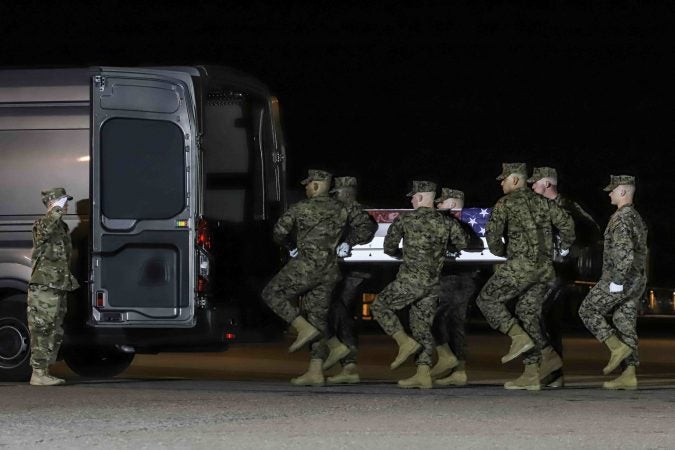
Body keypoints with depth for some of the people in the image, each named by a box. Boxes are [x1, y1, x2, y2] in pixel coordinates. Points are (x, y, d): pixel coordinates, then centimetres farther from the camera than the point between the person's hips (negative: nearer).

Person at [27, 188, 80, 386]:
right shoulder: (41, 225, -8)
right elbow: (46, 228, -36)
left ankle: (44, 372, 17)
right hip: (44, 288, -10)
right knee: (42, 331, -9)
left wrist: (70, 280, 29)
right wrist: (57, 209, -29)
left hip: (58, 288, 10)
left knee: (55, 333, 12)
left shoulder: (62, 227, 21)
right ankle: (38, 373, -8)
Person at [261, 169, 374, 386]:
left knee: (272, 294, 9)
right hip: (329, 271, 6)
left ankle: (304, 328, -6)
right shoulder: (342, 210, 11)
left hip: (306, 265, -6)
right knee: (318, 317, 8)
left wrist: (291, 246, 15)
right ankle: (315, 372, 3)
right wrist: (346, 244, 31)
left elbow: (280, 231, -5)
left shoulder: (302, 208, -3)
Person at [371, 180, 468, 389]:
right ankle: (423, 374, 4)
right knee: (422, 325, 11)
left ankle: (405, 342, -5)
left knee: (380, 307, 13)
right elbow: (463, 245, 7)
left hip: (411, 280, -5)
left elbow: (389, 248, 5)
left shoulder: (404, 220, -3)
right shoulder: (446, 223, 5)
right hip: (434, 284, 5)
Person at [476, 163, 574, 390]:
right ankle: (531, 374, 5)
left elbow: (493, 233, -9)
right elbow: (566, 222, 8)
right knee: (529, 314, 9)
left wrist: (500, 251, 10)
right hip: (545, 267, 7)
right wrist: (565, 248, 23)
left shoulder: (505, 203, -2)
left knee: (487, 299, 7)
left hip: (521, 264, -7)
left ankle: (519, 337, -10)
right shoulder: (542, 202, 14)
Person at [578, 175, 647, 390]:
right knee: (625, 324, 6)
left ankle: (618, 347, -8)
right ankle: (628, 375, 0)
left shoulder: (621, 219, -15)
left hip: (619, 280, -9)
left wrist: (616, 281, -25)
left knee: (588, 311, 3)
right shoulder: (637, 218, 17)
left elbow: (624, 252, -26)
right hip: (637, 281, 9)